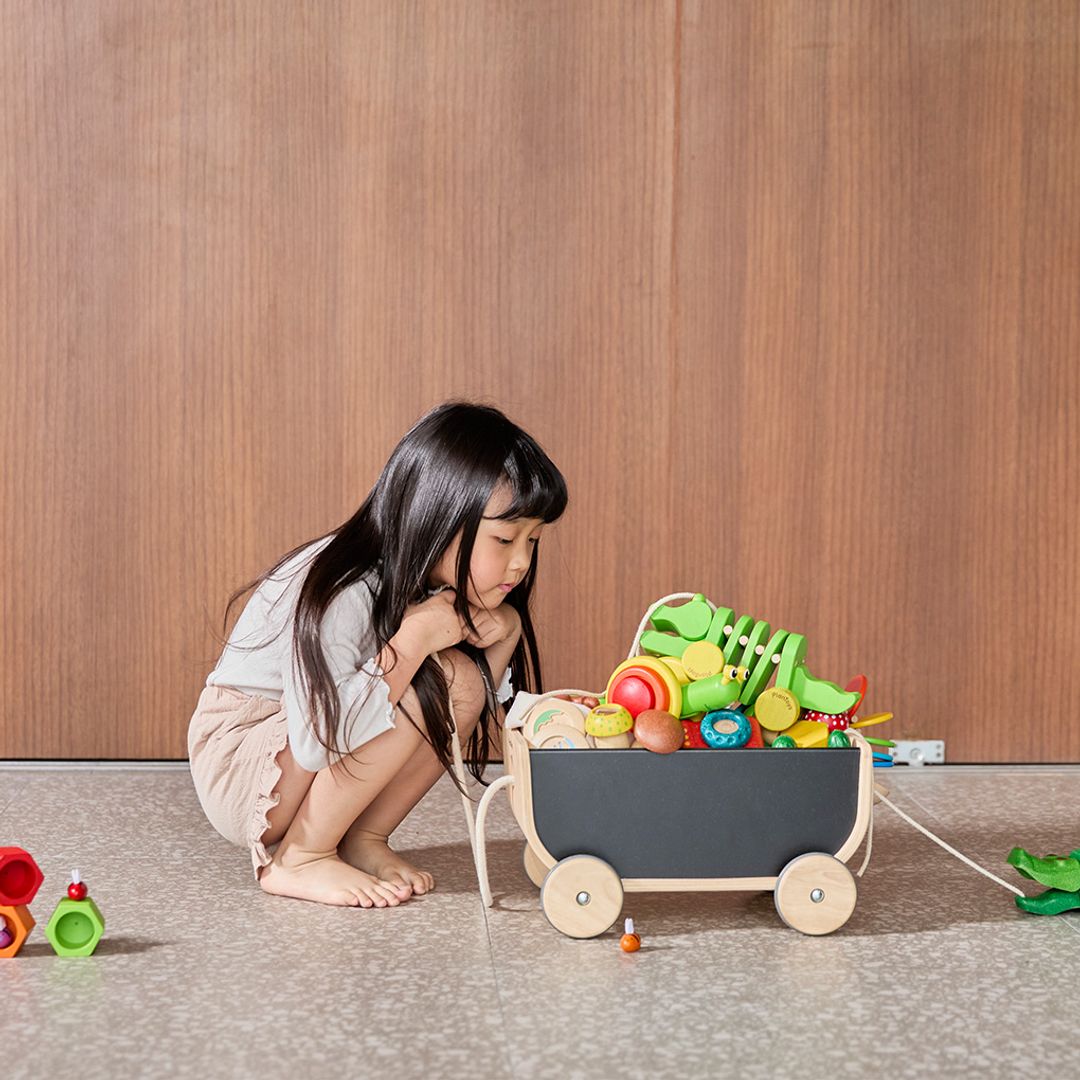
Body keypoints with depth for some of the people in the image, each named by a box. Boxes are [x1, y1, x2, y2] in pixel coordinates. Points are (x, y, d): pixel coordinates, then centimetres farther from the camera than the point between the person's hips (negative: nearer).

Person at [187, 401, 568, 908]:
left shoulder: (438, 583, -3)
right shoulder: (338, 593, -28)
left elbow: (499, 710, 7)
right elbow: (316, 742, -39)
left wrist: (506, 627, -13)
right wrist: (415, 636, -34)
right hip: (236, 773, -8)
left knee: (467, 681, -11)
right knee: (427, 681, -27)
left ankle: (364, 838, -2)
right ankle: (298, 859, -16)